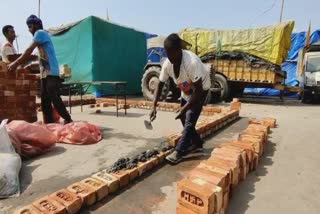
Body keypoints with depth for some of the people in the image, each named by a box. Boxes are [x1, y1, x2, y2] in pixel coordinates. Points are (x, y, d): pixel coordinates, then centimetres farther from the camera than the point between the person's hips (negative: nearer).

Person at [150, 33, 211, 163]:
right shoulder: (167, 64, -20)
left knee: (190, 119, -13)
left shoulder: (192, 62, -37)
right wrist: (154, 106, -20)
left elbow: (198, 90, -32)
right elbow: (160, 85, -10)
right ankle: (197, 143, 30)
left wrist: (184, 109, -34)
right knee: (184, 119, 10)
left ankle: (179, 152, -4)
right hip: (186, 90, 7)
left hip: (200, 90, -6)